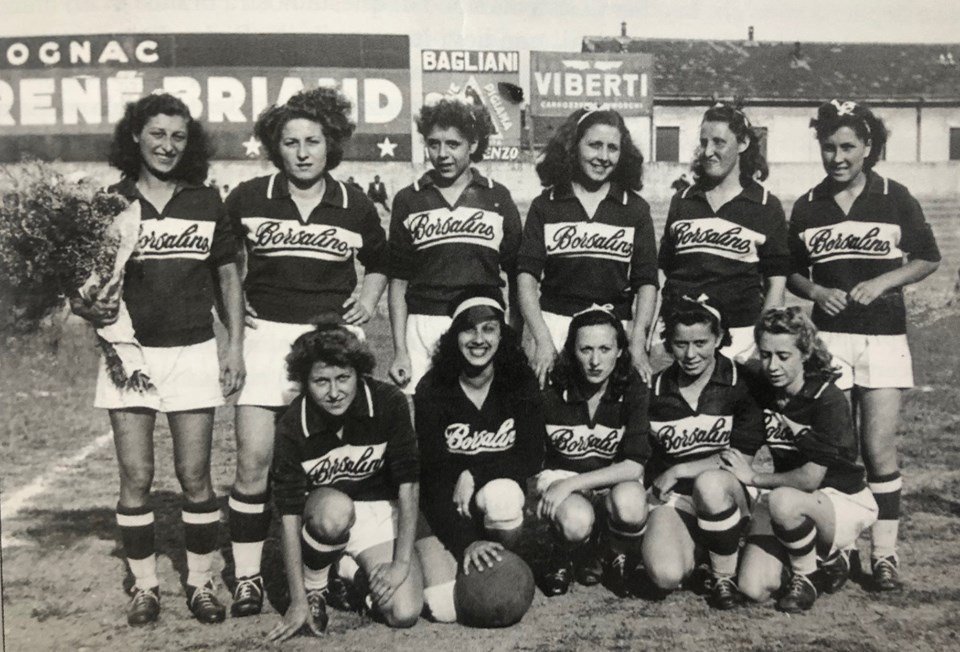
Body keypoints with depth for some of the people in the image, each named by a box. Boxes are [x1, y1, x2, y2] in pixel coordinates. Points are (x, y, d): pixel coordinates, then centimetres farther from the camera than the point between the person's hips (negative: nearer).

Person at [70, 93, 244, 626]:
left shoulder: (206, 203, 6)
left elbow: (228, 276, 11)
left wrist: (235, 345, 3)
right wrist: (86, 307, -15)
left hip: (193, 352, 0)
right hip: (128, 351, 0)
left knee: (194, 476, 2)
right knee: (135, 478, 2)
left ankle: (201, 583, 15)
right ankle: (144, 586, 16)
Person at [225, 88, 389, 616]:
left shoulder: (355, 207, 6)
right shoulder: (248, 199, 3)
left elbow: (380, 262, 23)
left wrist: (370, 298, 7)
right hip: (267, 334, 0)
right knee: (254, 459, -7)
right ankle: (247, 577, 8)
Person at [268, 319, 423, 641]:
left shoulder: (389, 403, -20)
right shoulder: (292, 426, -21)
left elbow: (408, 484, -15)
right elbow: (289, 515, -19)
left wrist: (401, 562, -19)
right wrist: (298, 601, -20)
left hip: (381, 511, 1)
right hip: (323, 512, -1)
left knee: (404, 614, -19)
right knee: (335, 508, -38)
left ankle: (352, 573, 14)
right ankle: (313, 588, -7)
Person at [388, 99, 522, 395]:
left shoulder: (498, 198, 9)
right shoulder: (408, 200, 9)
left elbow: (517, 276, 9)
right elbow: (398, 282, 8)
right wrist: (400, 351, 1)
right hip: (423, 329, 0)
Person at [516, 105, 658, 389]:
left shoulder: (635, 208, 7)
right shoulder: (545, 205, 5)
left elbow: (646, 282, 4)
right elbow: (527, 275, -1)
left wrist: (637, 344, -9)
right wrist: (542, 340, -13)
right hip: (555, 324, 0)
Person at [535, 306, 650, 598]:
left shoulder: (632, 388, -12)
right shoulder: (551, 389, -12)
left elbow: (635, 465, -18)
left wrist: (571, 484, -25)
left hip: (613, 483, 1)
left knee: (630, 504, -35)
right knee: (576, 522, -36)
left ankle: (615, 558, 0)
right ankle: (565, 557, 3)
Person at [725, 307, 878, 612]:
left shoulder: (828, 400, -21)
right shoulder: (762, 392, -3)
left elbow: (811, 478, -24)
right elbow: (741, 450, 9)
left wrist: (753, 477, -14)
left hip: (844, 501, -5)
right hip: (788, 500, 5)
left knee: (783, 501, -39)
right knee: (753, 589, -14)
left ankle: (806, 576, -8)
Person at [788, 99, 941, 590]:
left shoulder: (894, 198, 2)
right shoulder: (807, 207, 7)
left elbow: (928, 258, 6)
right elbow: (793, 273, 14)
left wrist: (880, 282, -9)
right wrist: (817, 292, -6)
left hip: (883, 337, -2)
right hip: (828, 336, 2)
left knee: (879, 450, -5)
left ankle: (884, 553, 6)